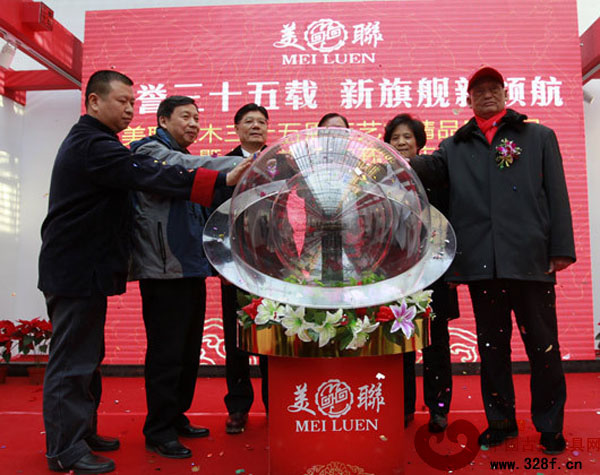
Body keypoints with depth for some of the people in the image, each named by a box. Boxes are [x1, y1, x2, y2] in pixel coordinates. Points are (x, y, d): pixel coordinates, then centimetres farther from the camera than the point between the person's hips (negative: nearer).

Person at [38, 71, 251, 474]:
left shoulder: (88, 142, 18)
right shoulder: (94, 146, -18)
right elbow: (151, 176, -27)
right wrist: (223, 180, -31)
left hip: (81, 268, 11)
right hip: (78, 270, -11)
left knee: (85, 355, 17)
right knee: (72, 360, -1)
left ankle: (81, 432, 30)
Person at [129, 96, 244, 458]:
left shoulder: (181, 159, 23)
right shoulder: (150, 152, -5)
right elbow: (192, 168, -25)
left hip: (191, 269, 9)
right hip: (164, 272, -9)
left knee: (189, 350, 14)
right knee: (166, 353, -2)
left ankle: (176, 417, 29)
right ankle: (158, 430, 12)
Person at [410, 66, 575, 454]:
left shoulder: (539, 137, 14)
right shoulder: (456, 146, 17)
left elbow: (556, 193, 6)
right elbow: (428, 170, -2)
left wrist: (562, 247, -2)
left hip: (530, 257, -1)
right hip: (481, 260, 2)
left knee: (543, 344, 4)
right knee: (491, 344, 11)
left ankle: (550, 425, 21)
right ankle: (501, 421, 25)